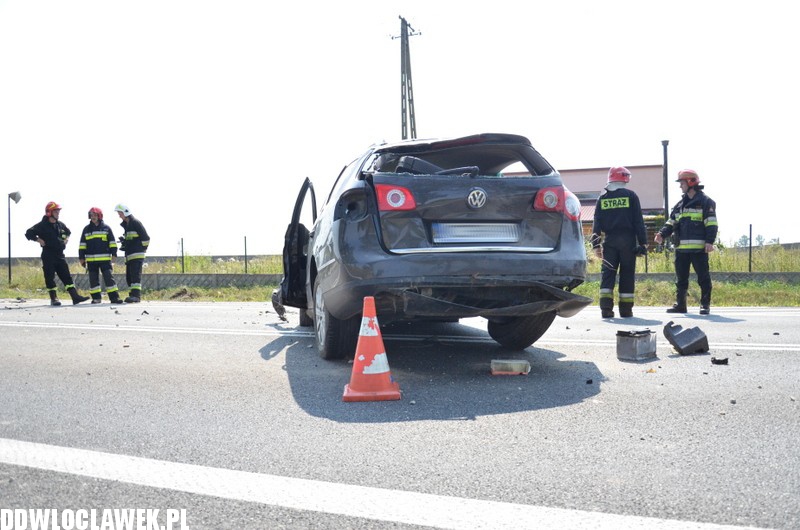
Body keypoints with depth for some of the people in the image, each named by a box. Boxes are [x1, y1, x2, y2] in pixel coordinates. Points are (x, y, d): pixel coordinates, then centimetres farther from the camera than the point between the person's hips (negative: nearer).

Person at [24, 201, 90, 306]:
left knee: (67, 276, 1)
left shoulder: (60, 225, 11)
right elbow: (28, 233, -12)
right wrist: (39, 240, -14)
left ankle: (75, 297, -3)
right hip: (48, 256, -5)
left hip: (60, 255, 5)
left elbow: (68, 231, 32)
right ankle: (53, 298, 5)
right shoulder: (42, 225, -7)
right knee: (50, 278, -1)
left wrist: (67, 238, 16)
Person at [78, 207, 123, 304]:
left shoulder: (106, 228, 5)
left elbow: (112, 242, 6)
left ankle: (114, 297, -6)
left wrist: (114, 254, -2)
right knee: (93, 279, 5)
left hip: (105, 259, -2)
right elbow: (82, 245, 13)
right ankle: (96, 298, 13)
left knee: (109, 277, -6)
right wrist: (82, 258, 8)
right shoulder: (86, 229, 10)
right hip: (91, 259, 3)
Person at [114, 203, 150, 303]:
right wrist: (124, 241, 9)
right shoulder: (125, 225, 20)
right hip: (129, 255, 9)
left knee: (135, 275, -14)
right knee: (129, 276, 8)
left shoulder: (135, 223, -7)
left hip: (137, 255, -9)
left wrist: (142, 249, -7)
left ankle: (136, 295, -18)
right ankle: (133, 294, 14)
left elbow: (145, 238, -10)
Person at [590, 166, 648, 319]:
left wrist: (596, 244, 5)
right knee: (627, 273, 4)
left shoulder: (602, 198, 9)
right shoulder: (630, 195, 1)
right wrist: (642, 242, 0)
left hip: (609, 240, 2)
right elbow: (638, 221, -2)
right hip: (627, 240, -2)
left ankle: (606, 308, -11)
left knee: (607, 272, 1)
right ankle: (626, 309, 4)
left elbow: (597, 222, 5)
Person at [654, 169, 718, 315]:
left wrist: (710, 241, -18)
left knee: (703, 278, 0)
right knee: (681, 279, 10)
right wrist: (662, 234, 0)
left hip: (699, 248, -6)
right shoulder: (680, 204, 18)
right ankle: (680, 305, 17)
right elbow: (671, 223, 17)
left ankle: (705, 305, 6)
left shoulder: (705, 202, -1)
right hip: (681, 248, 7)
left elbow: (711, 224, -8)